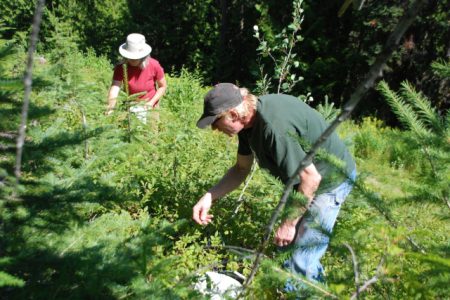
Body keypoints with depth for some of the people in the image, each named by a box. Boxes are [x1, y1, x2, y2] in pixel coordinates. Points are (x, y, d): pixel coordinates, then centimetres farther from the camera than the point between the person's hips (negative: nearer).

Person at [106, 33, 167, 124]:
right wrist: (111, 107, -51)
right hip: (130, 107, 0)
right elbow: (114, 88, -32)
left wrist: (151, 102, -17)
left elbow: (163, 86, -4)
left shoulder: (154, 65, -18)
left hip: (150, 107, 0)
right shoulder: (121, 68, -19)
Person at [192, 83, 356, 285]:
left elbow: (311, 178, -31)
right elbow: (241, 169, 6)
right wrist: (209, 197, -6)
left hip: (331, 178, -10)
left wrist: (289, 223, -21)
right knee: (288, 246, 21)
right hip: (307, 177, 10)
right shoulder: (250, 119, -6)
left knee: (301, 263, -10)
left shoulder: (274, 128, -36)